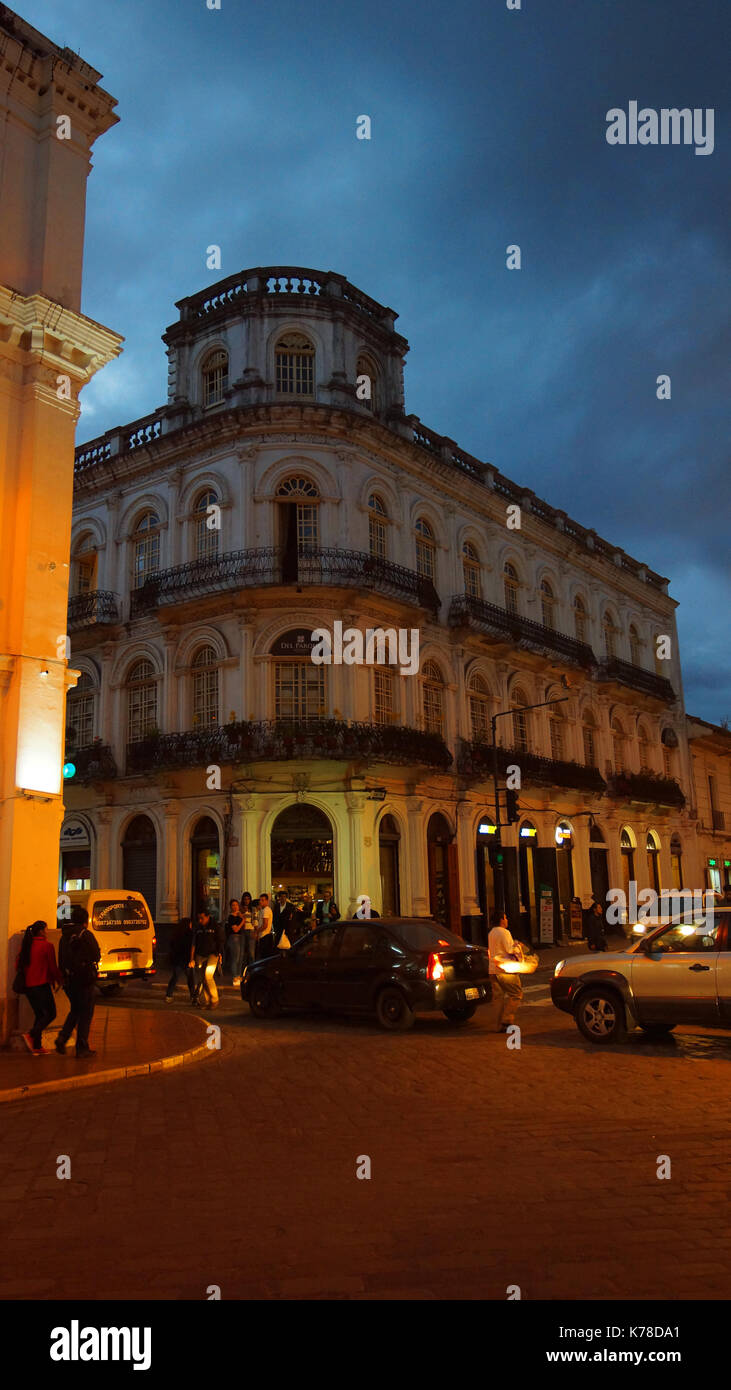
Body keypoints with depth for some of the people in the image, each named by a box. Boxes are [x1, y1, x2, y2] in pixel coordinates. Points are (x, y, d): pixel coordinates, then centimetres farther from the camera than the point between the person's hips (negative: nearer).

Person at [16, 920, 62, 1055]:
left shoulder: (25, 945, 8)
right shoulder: (47, 945, -10)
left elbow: (18, 966, 12)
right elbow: (53, 967, -8)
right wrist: (58, 980, 8)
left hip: (28, 986, 7)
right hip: (41, 985, -7)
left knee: (39, 1014, 14)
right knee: (50, 1014, 2)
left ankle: (37, 1047, 10)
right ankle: (31, 1035, -17)